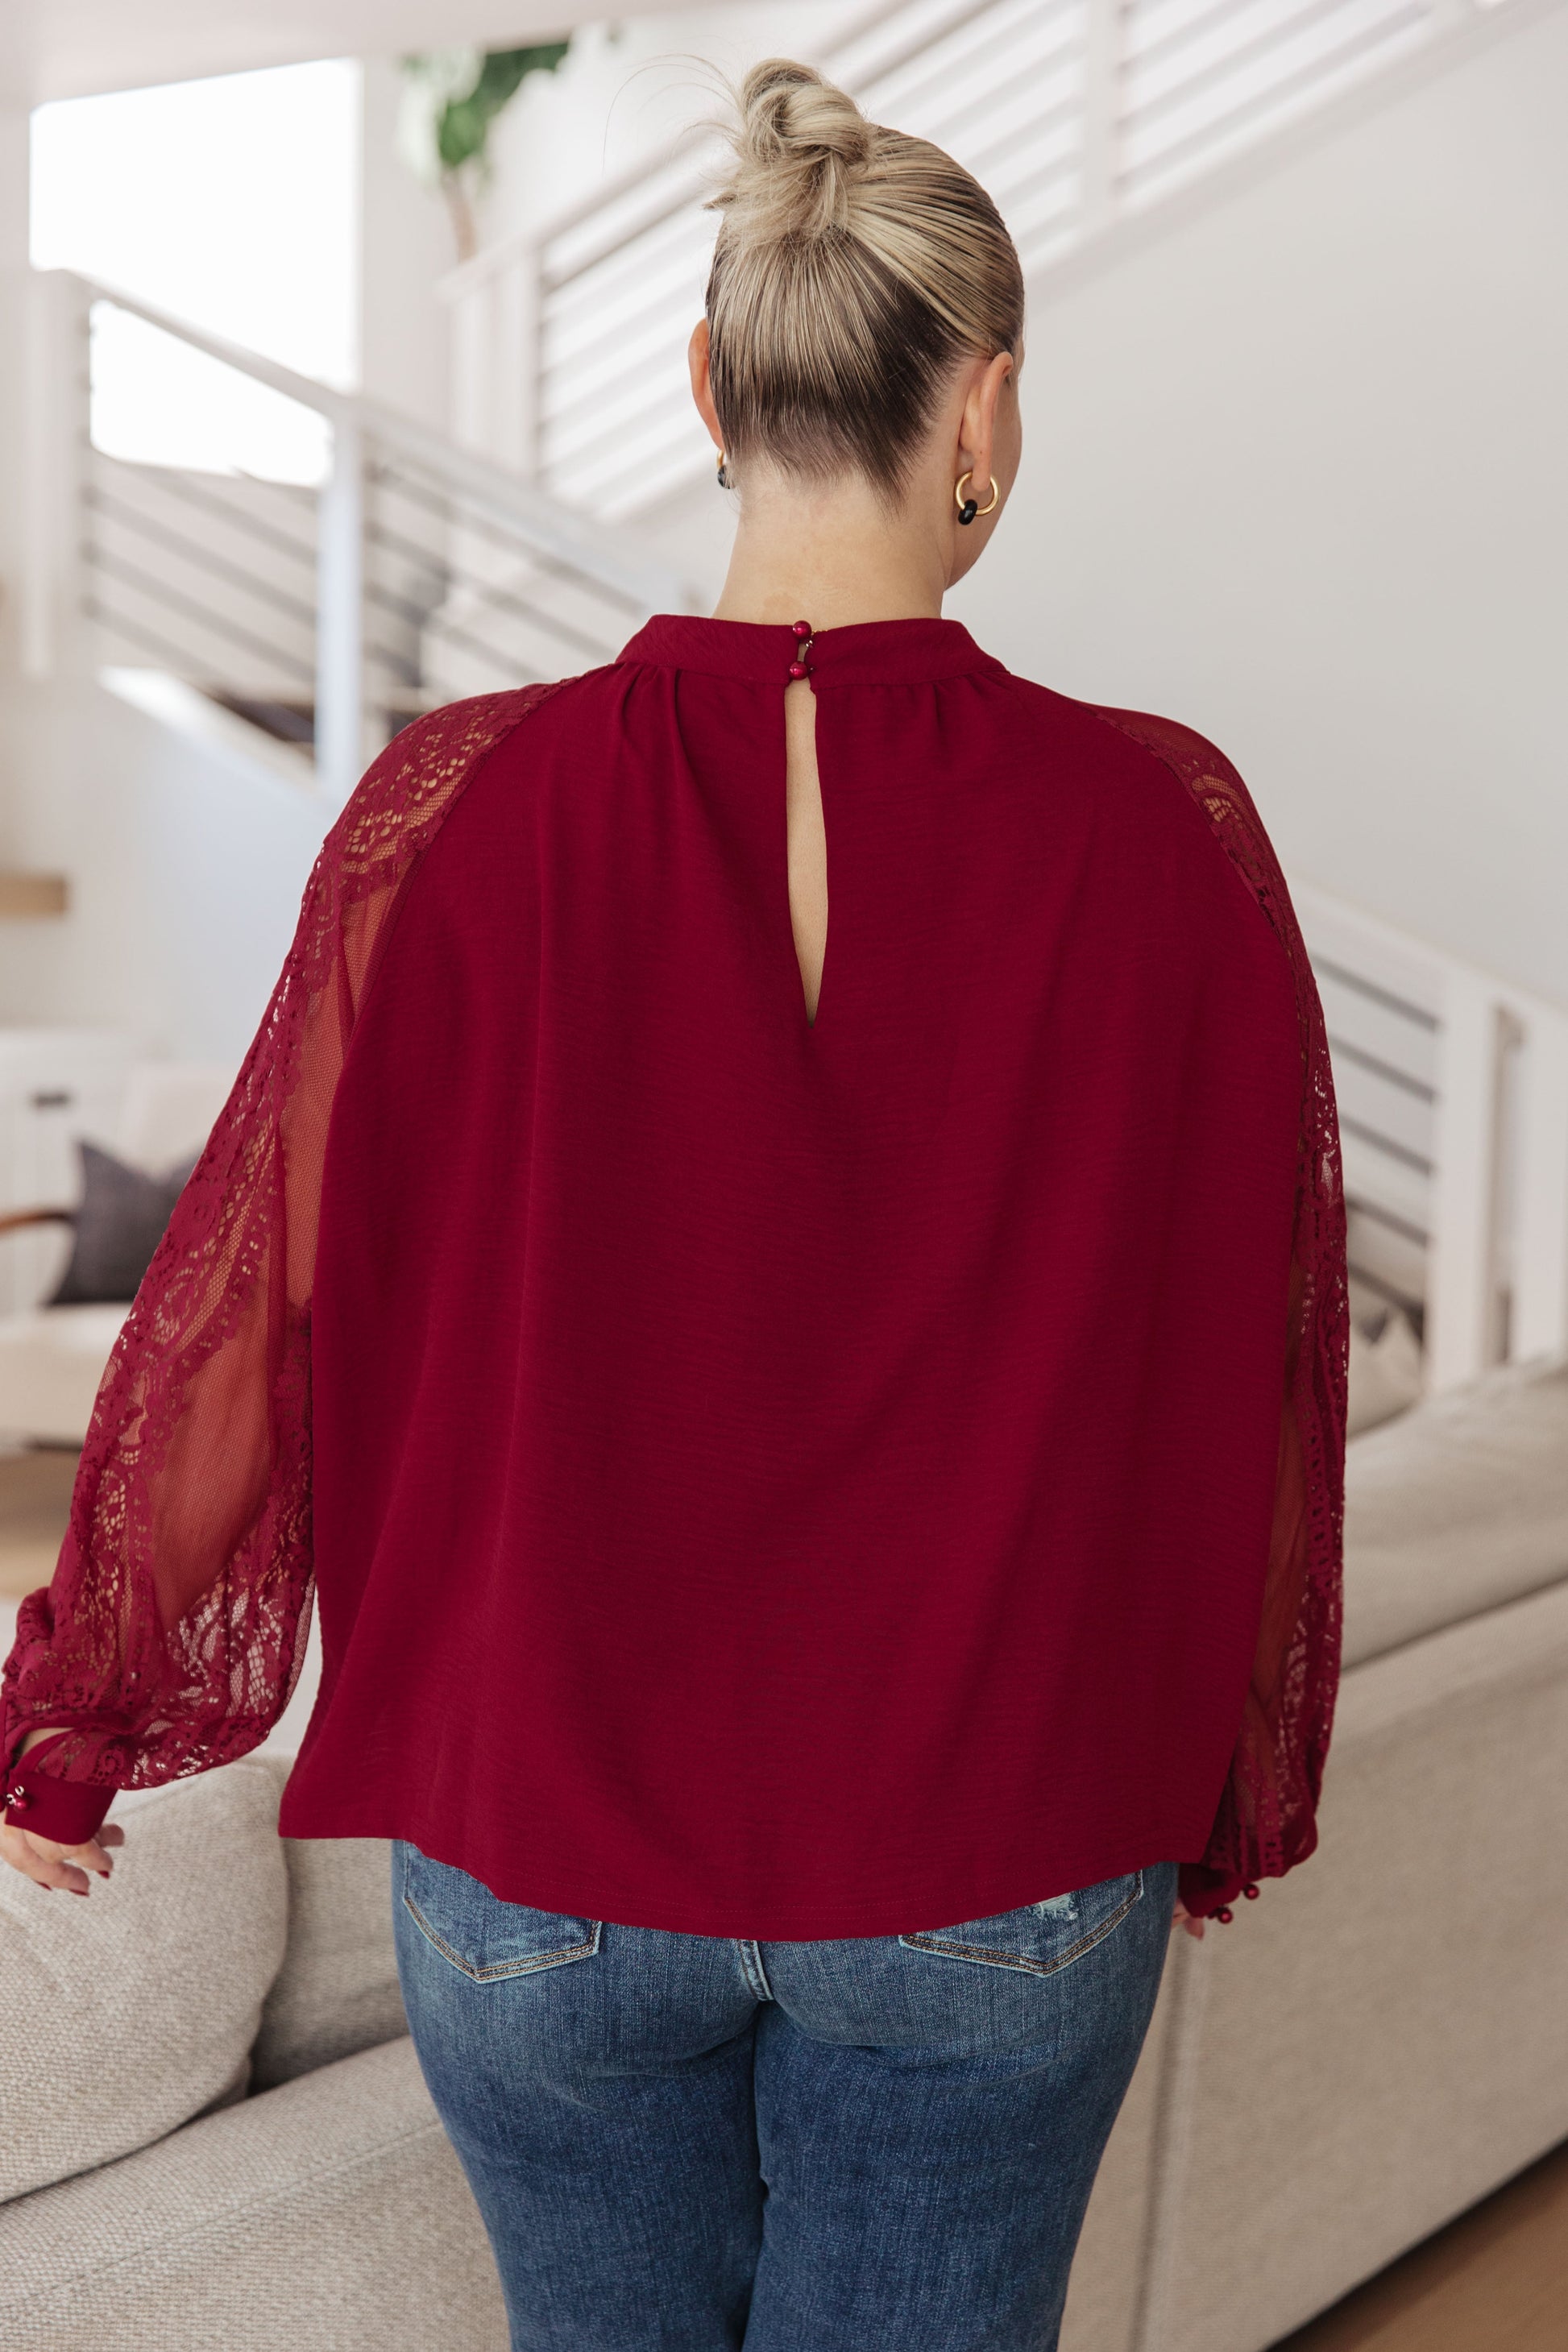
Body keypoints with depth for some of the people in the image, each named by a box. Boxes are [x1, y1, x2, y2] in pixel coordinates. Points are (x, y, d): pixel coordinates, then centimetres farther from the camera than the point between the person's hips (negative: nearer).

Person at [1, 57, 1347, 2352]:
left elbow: (257, 1303, -7)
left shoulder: (469, 810, -14)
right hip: (1001, 1867, 0)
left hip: (547, 1849, 1)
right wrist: (1235, 1803, 13)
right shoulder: (1161, 831, -12)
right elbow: (1254, 1368, -3)